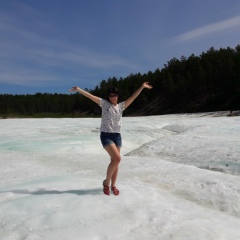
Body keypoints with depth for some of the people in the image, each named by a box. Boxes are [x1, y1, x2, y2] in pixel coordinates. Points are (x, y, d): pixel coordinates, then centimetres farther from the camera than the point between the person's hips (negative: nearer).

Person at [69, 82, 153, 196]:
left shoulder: (121, 106, 10)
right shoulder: (104, 103, 2)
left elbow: (132, 97, 10)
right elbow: (91, 96, -3)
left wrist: (142, 87, 7)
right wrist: (78, 89, -7)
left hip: (117, 136, 4)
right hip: (105, 135, -4)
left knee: (114, 161, 8)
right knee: (117, 158, -18)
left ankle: (113, 185, 22)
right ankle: (106, 182, 3)